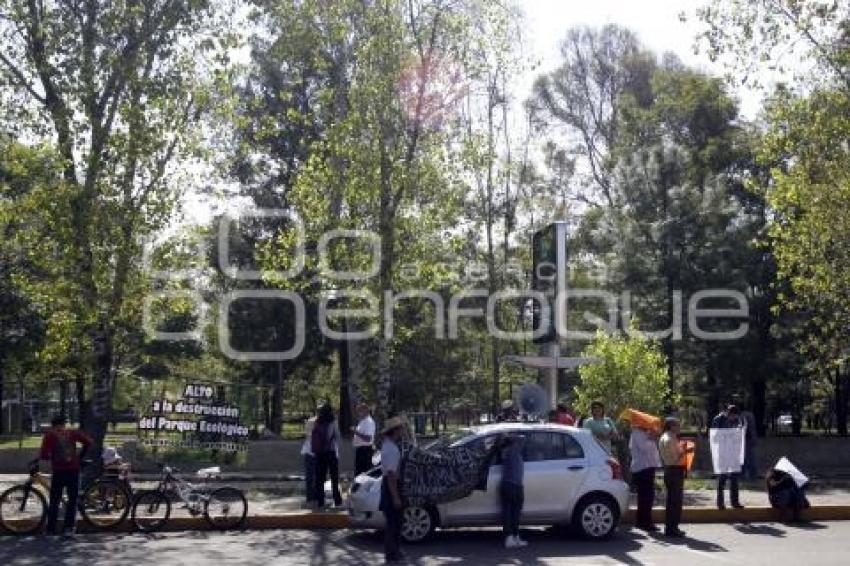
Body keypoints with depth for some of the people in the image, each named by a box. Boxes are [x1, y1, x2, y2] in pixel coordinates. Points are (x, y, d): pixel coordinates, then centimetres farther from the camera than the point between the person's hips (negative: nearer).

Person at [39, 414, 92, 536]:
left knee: (54, 501, 7)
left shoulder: (49, 435, 2)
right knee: (72, 500, 9)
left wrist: (50, 458, 15)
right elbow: (88, 442, -2)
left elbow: (43, 455, -7)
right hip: (73, 469, 1)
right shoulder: (72, 433, 6)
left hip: (58, 471, -1)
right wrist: (80, 456, 10)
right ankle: (68, 527, 4)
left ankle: (51, 529, 7)